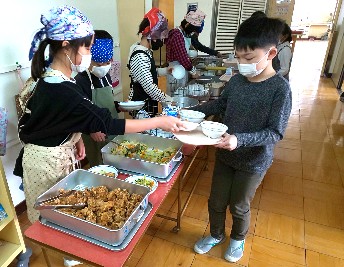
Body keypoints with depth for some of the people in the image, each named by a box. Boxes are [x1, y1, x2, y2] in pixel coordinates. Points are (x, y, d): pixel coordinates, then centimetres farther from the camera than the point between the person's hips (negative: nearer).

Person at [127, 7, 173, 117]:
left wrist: (165, 71, 8)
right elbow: (150, 87, -26)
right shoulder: (140, 57, -24)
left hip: (148, 102, 9)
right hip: (142, 104, -9)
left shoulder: (145, 50, 4)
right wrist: (169, 100, -19)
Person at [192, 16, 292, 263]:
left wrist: (239, 139, -35)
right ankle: (216, 235, 47)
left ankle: (238, 239, 49)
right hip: (225, 154, 5)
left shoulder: (280, 88, -21)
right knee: (216, 201, 18)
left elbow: (275, 133, -22)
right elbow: (221, 104, 12)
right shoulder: (237, 80, -5)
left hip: (253, 161, -4)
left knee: (238, 206, 16)